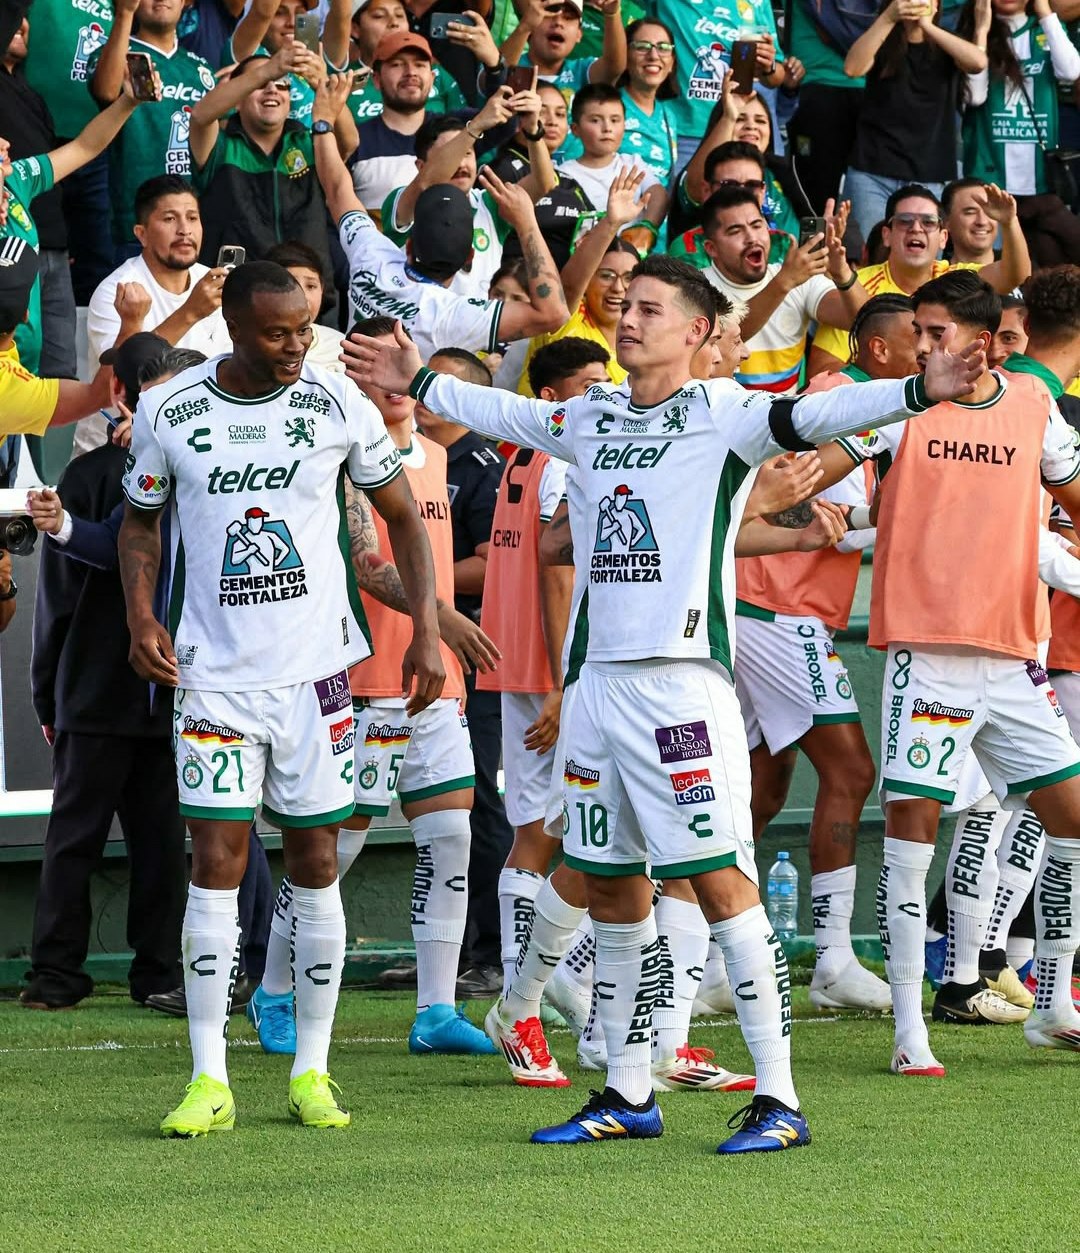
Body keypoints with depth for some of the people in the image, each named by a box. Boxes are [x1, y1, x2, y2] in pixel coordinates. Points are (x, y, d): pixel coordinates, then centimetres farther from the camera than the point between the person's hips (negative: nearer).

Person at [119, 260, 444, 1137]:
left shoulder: (337, 405, -3)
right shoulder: (170, 412, -2)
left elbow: (402, 515, 7)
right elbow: (142, 520, 13)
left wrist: (426, 629, -1)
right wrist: (141, 616, -3)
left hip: (314, 669, 1)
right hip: (213, 672, -1)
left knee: (316, 865, 4)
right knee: (215, 865, -6)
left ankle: (311, 1072, 12)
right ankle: (209, 1081, -3)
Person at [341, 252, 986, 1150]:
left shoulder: (719, 415, -5)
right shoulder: (591, 420, 15)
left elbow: (808, 417, -20)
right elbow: (505, 415, 34)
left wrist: (919, 391, -36)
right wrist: (420, 383, 46)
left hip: (682, 679, -7)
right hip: (596, 675, 7)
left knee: (720, 882, -10)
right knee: (611, 892, 11)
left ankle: (778, 1100, -9)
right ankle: (628, 1098, 21)